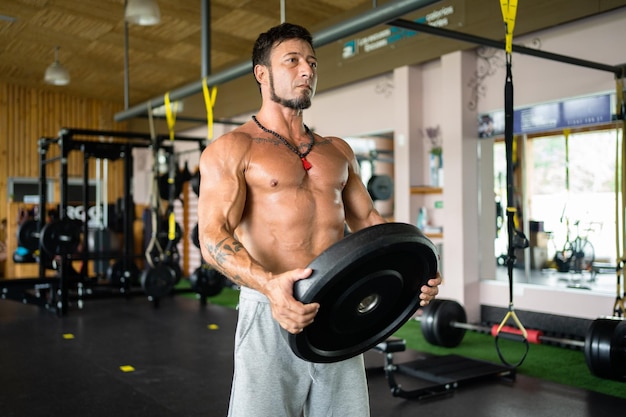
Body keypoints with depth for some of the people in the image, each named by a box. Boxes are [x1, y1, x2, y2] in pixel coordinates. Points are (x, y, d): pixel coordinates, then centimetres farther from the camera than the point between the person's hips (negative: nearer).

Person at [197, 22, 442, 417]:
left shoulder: (338, 151, 16)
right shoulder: (232, 149, -1)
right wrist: (268, 283, -31)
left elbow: (367, 219, 16)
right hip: (274, 311, -5)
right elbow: (213, 236, -13)